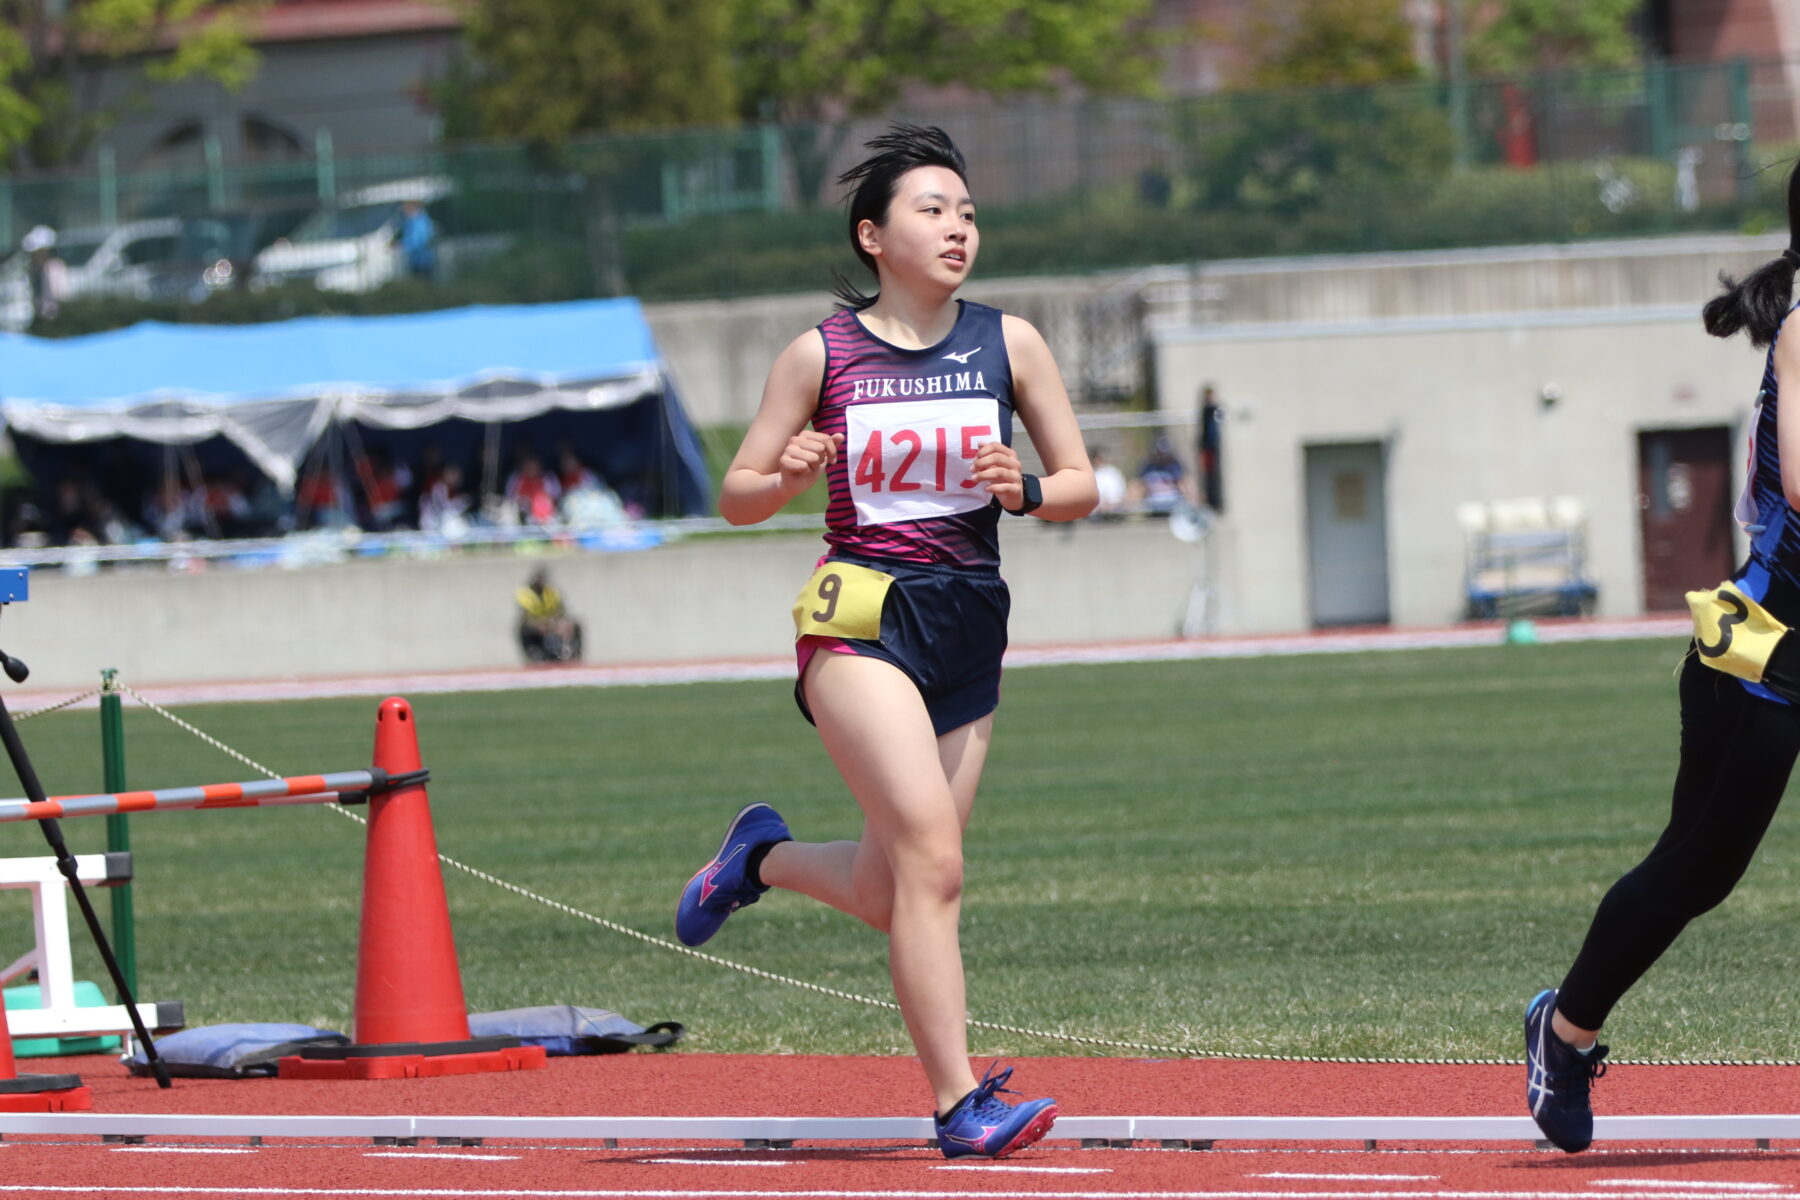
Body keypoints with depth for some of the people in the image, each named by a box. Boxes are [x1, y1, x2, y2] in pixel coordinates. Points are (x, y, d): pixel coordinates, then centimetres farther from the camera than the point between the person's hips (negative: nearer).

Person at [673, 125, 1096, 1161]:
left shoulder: (1007, 342, 6)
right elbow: (738, 497, 6)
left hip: (970, 627, 4)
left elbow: (1082, 486, 9)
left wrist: (1024, 491, -13)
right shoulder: (822, 355, -1)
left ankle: (764, 855, 40)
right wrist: (788, 479, -16)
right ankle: (959, 1103, -18)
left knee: (886, 897, 9)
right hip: (862, 619, -4)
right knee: (932, 859, -20)